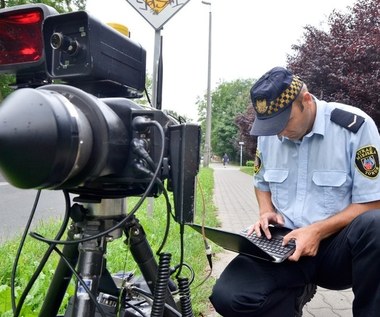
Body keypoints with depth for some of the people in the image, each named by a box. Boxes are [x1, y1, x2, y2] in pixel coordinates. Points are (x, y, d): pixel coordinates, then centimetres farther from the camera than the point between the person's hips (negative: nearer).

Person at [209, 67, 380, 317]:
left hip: (338, 244, -3)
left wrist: (317, 231, -23)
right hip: (283, 244, 4)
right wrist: (267, 212, -3)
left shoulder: (355, 125, -13)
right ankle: (296, 292, 11)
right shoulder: (268, 134, 3)